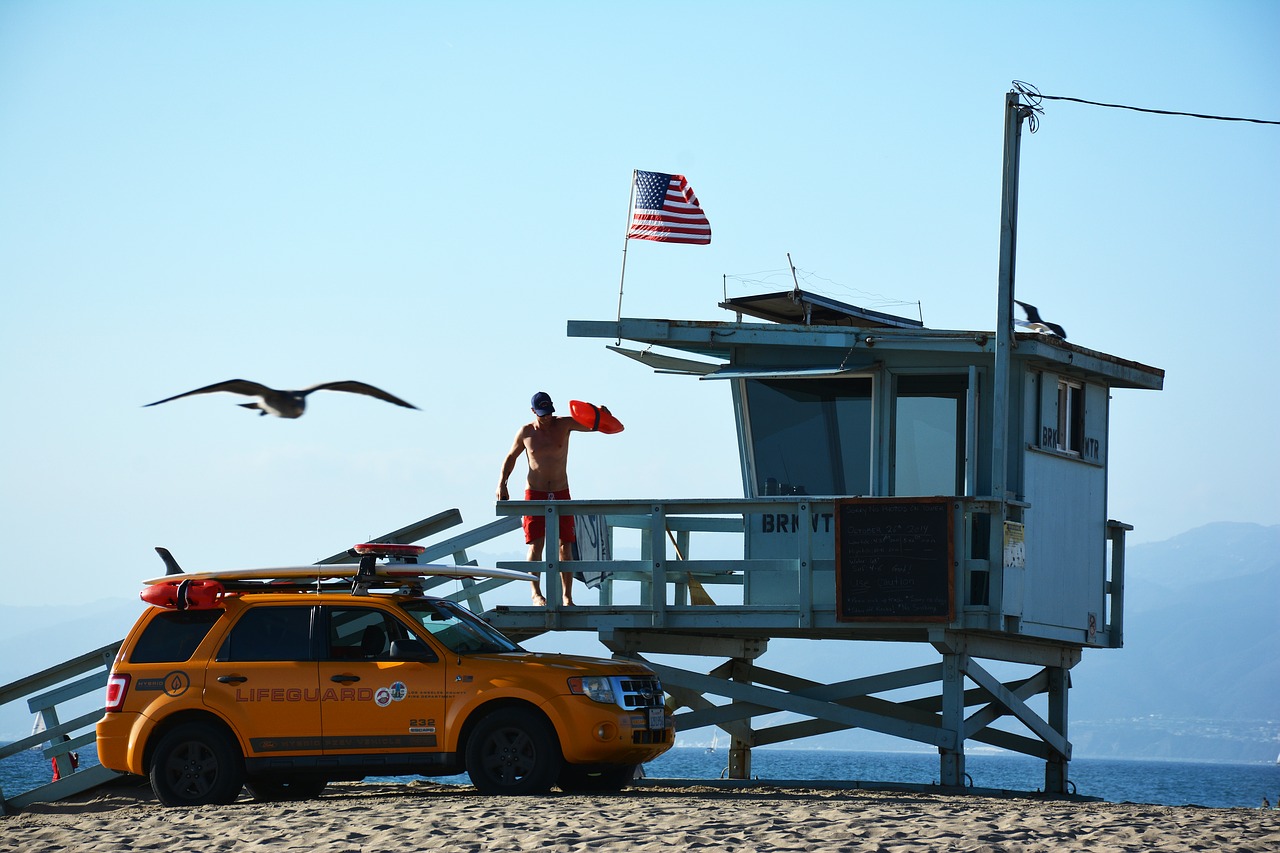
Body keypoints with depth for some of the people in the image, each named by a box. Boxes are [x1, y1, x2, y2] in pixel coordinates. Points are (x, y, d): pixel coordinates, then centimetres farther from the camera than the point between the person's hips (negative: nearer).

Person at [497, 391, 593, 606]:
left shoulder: (564, 425, -1)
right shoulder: (526, 432, 1)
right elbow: (511, 457, 15)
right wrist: (502, 482, 4)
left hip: (561, 494, 1)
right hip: (535, 494, -1)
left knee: (565, 547, 1)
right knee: (536, 544, -11)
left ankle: (567, 597, 4)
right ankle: (536, 592, -7)